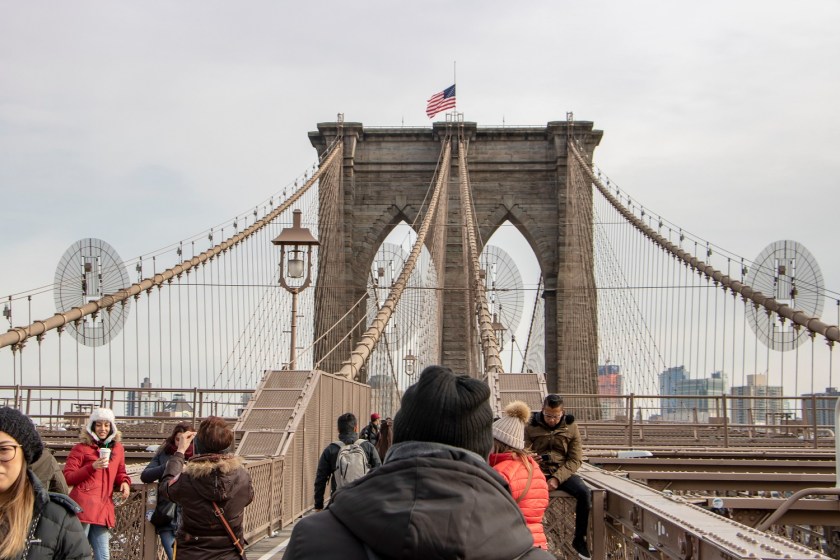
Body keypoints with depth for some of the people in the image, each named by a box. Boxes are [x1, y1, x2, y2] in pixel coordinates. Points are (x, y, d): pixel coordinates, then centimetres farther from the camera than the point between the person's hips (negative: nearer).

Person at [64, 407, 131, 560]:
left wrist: (125, 482, 6)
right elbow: (67, 478, 0)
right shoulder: (80, 448, 5)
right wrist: (92, 466, -11)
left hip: (104, 507, 5)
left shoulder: (117, 448, 19)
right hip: (83, 506, -5)